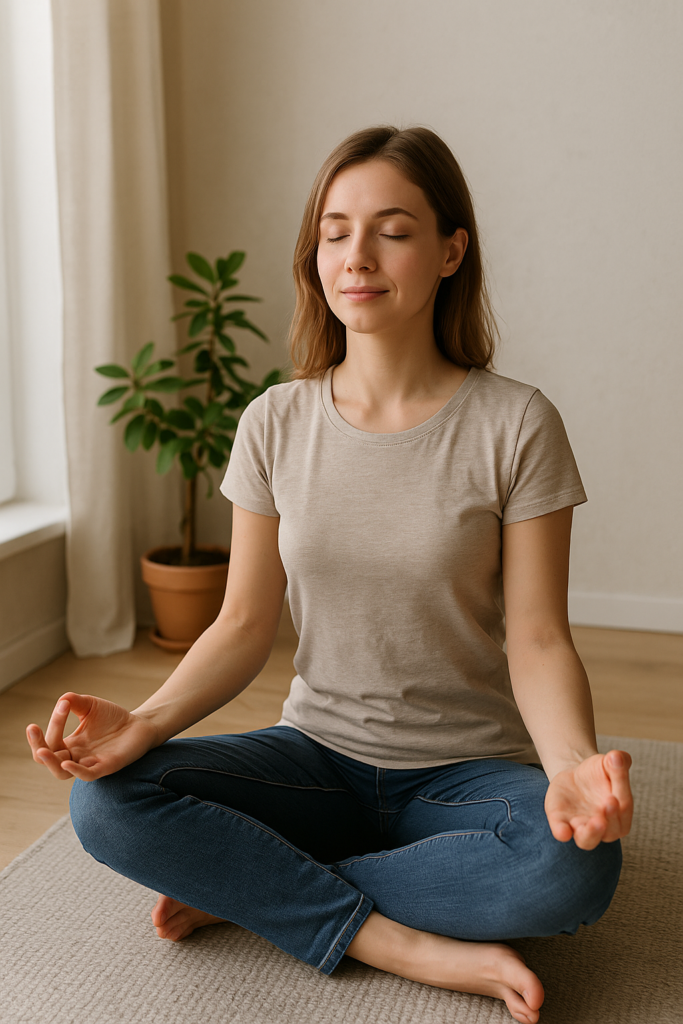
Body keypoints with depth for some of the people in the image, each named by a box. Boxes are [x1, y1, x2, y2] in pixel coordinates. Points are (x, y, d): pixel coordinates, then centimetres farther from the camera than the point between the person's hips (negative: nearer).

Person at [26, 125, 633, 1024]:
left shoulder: (514, 425, -10)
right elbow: (246, 624, -2)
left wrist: (572, 764, -32)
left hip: (466, 770, -1)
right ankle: (411, 945, -18)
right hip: (318, 754, 2)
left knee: (575, 867, -34)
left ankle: (247, 888, -15)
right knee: (105, 800, -21)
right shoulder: (276, 424, -2)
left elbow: (538, 639, -11)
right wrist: (147, 721, -20)